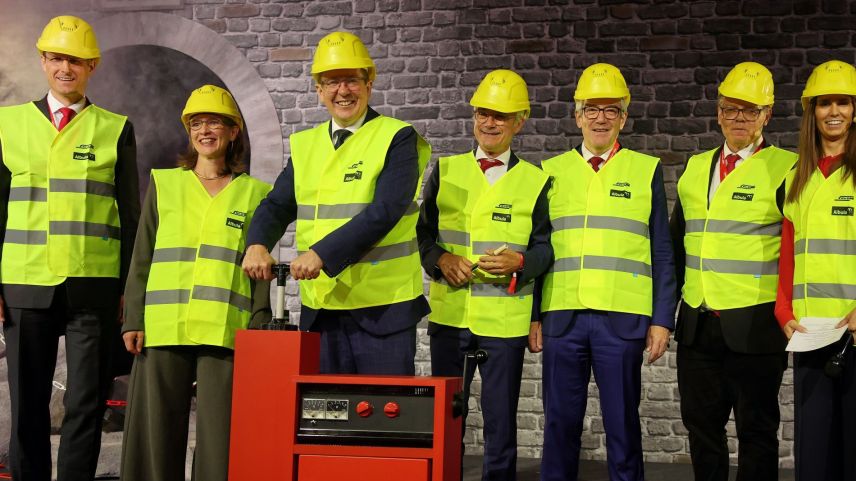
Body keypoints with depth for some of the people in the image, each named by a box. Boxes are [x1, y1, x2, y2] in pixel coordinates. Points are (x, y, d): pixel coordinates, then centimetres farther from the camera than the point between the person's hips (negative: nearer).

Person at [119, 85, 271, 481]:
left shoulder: (254, 193, 11)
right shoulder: (163, 184, 13)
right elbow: (141, 259, 12)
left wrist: (259, 330, 0)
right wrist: (133, 320, 3)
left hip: (224, 330, -1)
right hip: (163, 328, 1)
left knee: (219, 430, -3)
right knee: (157, 428, 3)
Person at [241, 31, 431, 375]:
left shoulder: (397, 138, -5)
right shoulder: (306, 144, 13)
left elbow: (384, 211, -17)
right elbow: (277, 206, 9)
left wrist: (322, 254, -26)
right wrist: (257, 245, -13)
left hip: (383, 308, -5)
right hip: (319, 308, 5)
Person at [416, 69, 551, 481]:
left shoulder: (535, 180, 4)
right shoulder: (446, 170, 9)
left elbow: (545, 246, 4)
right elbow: (422, 232, 9)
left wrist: (518, 261, -16)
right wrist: (441, 259, -10)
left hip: (505, 319, -1)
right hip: (448, 313, 2)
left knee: (501, 418, 5)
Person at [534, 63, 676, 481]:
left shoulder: (646, 170, 6)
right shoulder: (552, 170, 11)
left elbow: (662, 254, 5)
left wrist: (662, 319, 0)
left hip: (622, 319, -1)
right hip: (561, 318, 2)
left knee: (622, 425, 5)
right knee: (560, 424, 7)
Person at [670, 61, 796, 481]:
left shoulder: (785, 168, -5)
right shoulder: (696, 167, 12)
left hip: (755, 325, -5)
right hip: (697, 322, 5)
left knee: (757, 429, 6)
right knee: (701, 424, 13)